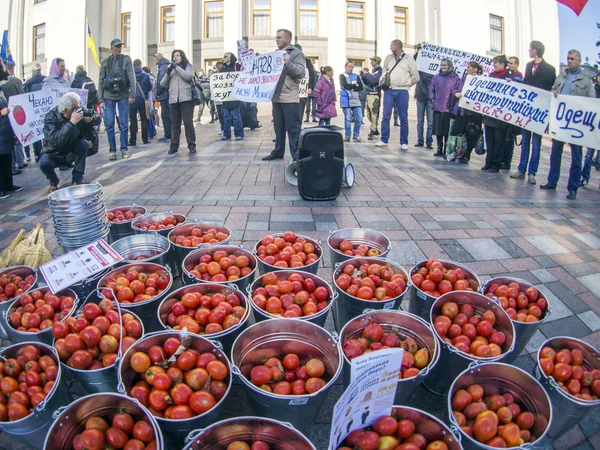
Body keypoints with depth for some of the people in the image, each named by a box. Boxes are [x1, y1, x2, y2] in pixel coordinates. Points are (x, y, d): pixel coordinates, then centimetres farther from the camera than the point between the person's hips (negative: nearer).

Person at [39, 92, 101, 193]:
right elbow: (54, 140, -42)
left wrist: (91, 119, -30)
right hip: (54, 154, -3)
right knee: (44, 162, -32)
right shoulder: (51, 117, -27)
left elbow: (98, 119, -5)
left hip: (71, 152, 3)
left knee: (84, 143, -25)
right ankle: (53, 182, 2)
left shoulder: (78, 111, -17)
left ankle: (77, 178, -10)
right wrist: (71, 123, -48)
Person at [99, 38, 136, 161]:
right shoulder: (105, 62, 8)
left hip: (123, 96, -1)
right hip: (108, 97, 1)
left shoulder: (126, 59, 4)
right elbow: (101, 82, 6)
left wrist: (132, 94, -12)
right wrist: (101, 99, 0)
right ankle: (113, 150, 5)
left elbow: (132, 78, -3)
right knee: (109, 124, -2)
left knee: (124, 124, 2)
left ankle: (124, 149, 11)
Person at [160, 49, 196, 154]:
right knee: (175, 124, 3)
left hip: (186, 99, -3)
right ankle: (174, 145, 6)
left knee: (188, 122, -6)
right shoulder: (171, 69, 21)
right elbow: (163, 84, 13)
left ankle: (192, 145, -2)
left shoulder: (188, 66, 12)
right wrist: (168, 72, 0)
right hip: (173, 100, 3)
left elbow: (189, 76, -10)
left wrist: (176, 67, -8)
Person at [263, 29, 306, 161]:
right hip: (276, 96, 7)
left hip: (290, 97, -7)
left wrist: (289, 63, -24)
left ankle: (297, 155, -3)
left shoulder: (297, 53, -2)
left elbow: (301, 73, -12)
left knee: (293, 128, -5)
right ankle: (278, 152, 20)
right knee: (278, 127, 12)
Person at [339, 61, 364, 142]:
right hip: (346, 100, -4)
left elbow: (361, 87, 4)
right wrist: (355, 85, 0)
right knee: (348, 119, -5)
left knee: (359, 118, -4)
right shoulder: (342, 76, 6)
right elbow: (346, 85, -11)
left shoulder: (356, 76, 17)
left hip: (356, 99, 4)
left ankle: (356, 135, 8)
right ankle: (347, 136, 7)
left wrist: (351, 87, -7)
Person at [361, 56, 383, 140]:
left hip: (375, 95, -9)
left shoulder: (380, 71, -6)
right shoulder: (373, 71, 20)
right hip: (369, 95, 9)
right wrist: (363, 76, 7)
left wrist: (366, 74, -9)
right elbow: (367, 82, 22)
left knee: (374, 114, -10)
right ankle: (375, 129, 24)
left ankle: (372, 132, -8)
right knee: (369, 114, 12)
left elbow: (373, 80, -21)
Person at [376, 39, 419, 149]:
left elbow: (415, 77, 6)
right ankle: (384, 139, 9)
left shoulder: (408, 59, 2)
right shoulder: (388, 58, 10)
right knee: (386, 116, 0)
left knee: (403, 118, 2)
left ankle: (404, 142, 7)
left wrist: (406, 84, 2)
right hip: (389, 90, 3)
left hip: (402, 91, -2)